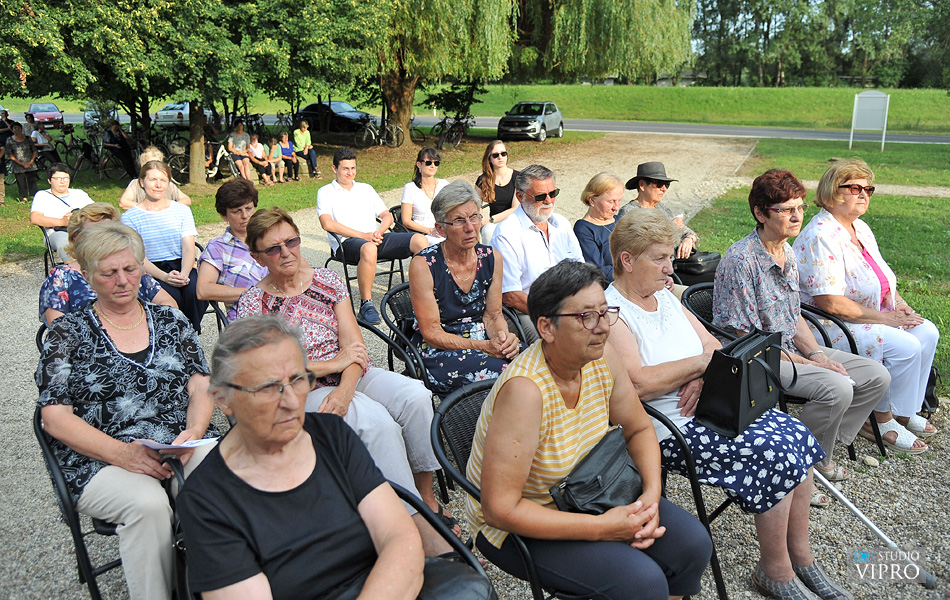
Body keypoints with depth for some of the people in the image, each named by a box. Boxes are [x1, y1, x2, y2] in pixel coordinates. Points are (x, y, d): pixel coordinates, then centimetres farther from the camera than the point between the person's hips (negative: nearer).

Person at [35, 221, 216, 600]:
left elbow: (201, 387, 9)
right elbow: (55, 417, 0)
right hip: (98, 462, -2)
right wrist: (122, 453, -15)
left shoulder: (171, 322, 15)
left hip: (184, 450, 2)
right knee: (148, 503, -35)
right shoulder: (68, 334, 7)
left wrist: (193, 433, -13)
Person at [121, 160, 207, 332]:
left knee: (195, 290, -31)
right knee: (171, 295, -34)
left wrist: (184, 274, -20)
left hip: (181, 268, 2)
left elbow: (189, 248, 2)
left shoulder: (182, 210, 12)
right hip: (150, 272, -2)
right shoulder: (129, 217, 4)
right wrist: (165, 277, -23)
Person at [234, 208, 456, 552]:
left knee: (415, 396, -25)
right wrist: (334, 364, -11)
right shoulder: (252, 305, -1)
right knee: (376, 421, -32)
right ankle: (417, 524, -25)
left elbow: (354, 344, 0)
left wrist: (346, 389, -19)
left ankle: (426, 494, -13)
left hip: (351, 377, 4)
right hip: (304, 391, -4)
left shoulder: (327, 281, 8)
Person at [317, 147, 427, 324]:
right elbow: (327, 224, -7)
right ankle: (366, 304, -30)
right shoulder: (325, 192, 10)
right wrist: (363, 235, -13)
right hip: (348, 242, -5)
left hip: (377, 237, 5)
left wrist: (379, 231, -4)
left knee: (419, 240, -19)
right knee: (368, 248, -42)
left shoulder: (366, 188, 26)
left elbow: (387, 216, 21)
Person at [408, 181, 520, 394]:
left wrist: (504, 337, -13)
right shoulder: (423, 265, -13)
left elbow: (493, 315, 11)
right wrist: (485, 347, -21)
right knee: (503, 371, -31)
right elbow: (432, 334, -12)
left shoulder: (492, 259, 3)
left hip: (483, 343, 5)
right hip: (438, 353, -5)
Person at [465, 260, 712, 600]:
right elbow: (500, 509, -30)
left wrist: (652, 494, -13)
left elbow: (639, 430, 5)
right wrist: (602, 527, -28)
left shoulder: (600, 358, -11)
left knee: (692, 544, -4)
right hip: (519, 526, -7)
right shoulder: (525, 389, -32)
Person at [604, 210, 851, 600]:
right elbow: (637, 383, -24)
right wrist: (699, 362, -16)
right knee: (776, 452, -19)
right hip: (668, 429, -8)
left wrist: (704, 377, -9)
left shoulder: (665, 296, 13)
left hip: (708, 404, 8)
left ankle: (800, 556, 8)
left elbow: (712, 346, 13)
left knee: (798, 436, -8)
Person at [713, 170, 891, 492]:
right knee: (838, 388, -27)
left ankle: (819, 453, 10)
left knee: (877, 375, 1)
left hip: (794, 349, 9)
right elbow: (748, 338, -20)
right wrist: (805, 363, -18)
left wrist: (816, 353, -3)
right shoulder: (740, 260, -21)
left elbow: (794, 316, 15)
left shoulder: (788, 253, 8)